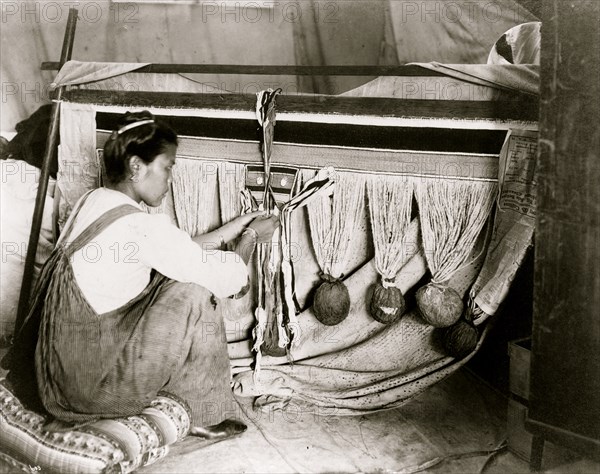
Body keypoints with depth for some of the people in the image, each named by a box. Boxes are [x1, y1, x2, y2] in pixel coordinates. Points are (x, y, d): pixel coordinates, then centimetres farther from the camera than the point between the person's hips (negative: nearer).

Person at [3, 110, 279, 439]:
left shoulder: (93, 200, 6)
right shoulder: (140, 225, -21)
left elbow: (184, 250, 12)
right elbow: (228, 279, -15)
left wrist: (238, 225, 13)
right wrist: (251, 238, 5)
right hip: (90, 380, -9)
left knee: (171, 277, 13)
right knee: (194, 296, -7)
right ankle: (205, 417, 8)